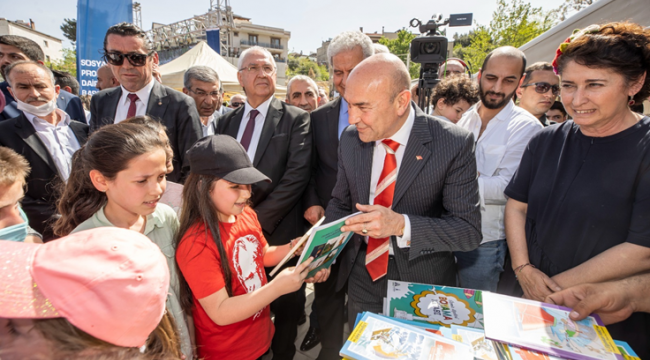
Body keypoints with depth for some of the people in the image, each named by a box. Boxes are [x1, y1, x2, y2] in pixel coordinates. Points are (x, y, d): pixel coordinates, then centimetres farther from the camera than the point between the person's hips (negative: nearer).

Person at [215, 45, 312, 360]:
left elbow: (297, 176, -13)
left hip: (278, 233, -3)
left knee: (284, 309, 14)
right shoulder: (225, 121, 11)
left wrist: (258, 219, -16)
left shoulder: (296, 119, -3)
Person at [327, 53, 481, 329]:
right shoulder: (350, 139, -6)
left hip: (423, 284, -3)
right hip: (363, 277, 4)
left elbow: (469, 230, -18)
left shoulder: (454, 144, -19)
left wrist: (401, 225, -32)